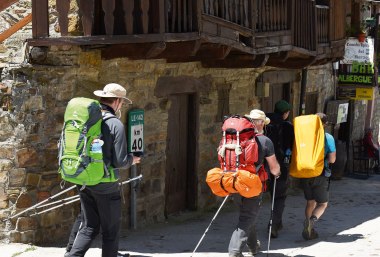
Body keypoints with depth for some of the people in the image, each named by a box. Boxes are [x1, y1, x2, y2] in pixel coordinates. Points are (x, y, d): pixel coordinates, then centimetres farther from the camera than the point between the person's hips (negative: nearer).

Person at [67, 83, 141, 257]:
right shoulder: (115, 124, -14)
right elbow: (119, 161, -16)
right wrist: (131, 160, 5)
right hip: (106, 187, -5)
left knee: (88, 228, 15)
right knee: (110, 232, 8)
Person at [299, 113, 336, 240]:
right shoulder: (328, 137, -8)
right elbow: (332, 159, -9)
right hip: (320, 175, -3)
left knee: (310, 202, 18)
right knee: (323, 203, 7)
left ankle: (310, 230, 16)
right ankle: (312, 220, -22)